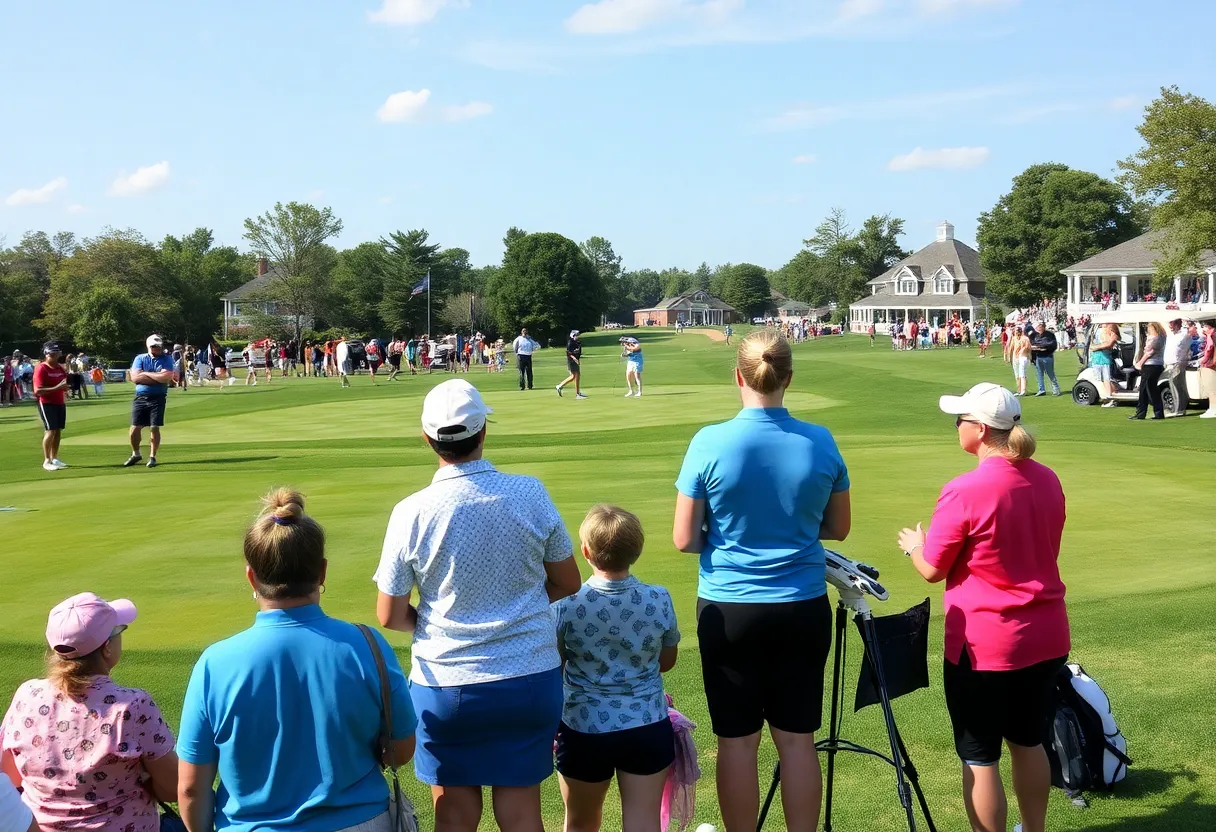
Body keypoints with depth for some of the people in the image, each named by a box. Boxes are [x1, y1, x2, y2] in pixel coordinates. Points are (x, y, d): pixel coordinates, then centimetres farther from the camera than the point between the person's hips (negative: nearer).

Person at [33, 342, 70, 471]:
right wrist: (56, 388, -29)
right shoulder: (41, 368, -13)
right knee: (50, 430, -13)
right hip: (46, 403, -7)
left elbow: (65, 384, 20)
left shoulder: (61, 367, 9)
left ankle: (54, 458, 21)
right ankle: (46, 461, -8)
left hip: (60, 402, 7)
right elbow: (38, 391, -20)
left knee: (58, 431, 10)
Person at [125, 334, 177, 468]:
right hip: (140, 397, 2)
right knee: (135, 428, 0)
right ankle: (135, 454, 21)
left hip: (158, 398, -2)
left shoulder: (166, 360, 4)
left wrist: (146, 373, -6)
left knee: (155, 428, -3)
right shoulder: (140, 359, 9)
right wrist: (158, 377, -8)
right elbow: (135, 377, -7)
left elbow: (166, 377, -14)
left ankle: (152, 457, 9)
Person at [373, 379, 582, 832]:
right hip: (530, 678, 1)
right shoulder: (531, 494, -7)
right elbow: (567, 582, 5)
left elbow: (390, 616, -4)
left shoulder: (411, 512, -12)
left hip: (445, 685, -1)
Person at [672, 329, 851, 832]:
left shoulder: (710, 443, -12)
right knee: (797, 739, 11)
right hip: (803, 607, 2)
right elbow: (838, 528, 7)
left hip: (729, 609, -2)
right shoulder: (820, 443, -5)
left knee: (738, 742, 9)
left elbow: (684, 539, -8)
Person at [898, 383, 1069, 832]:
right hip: (1046, 636, 7)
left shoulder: (964, 491, -20)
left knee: (980, 757, 6)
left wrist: (913, 544, 9)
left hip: (983, 645, -7)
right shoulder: (1047, 480, 0)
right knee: (1029, 743, 22)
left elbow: (932, 570, -10)